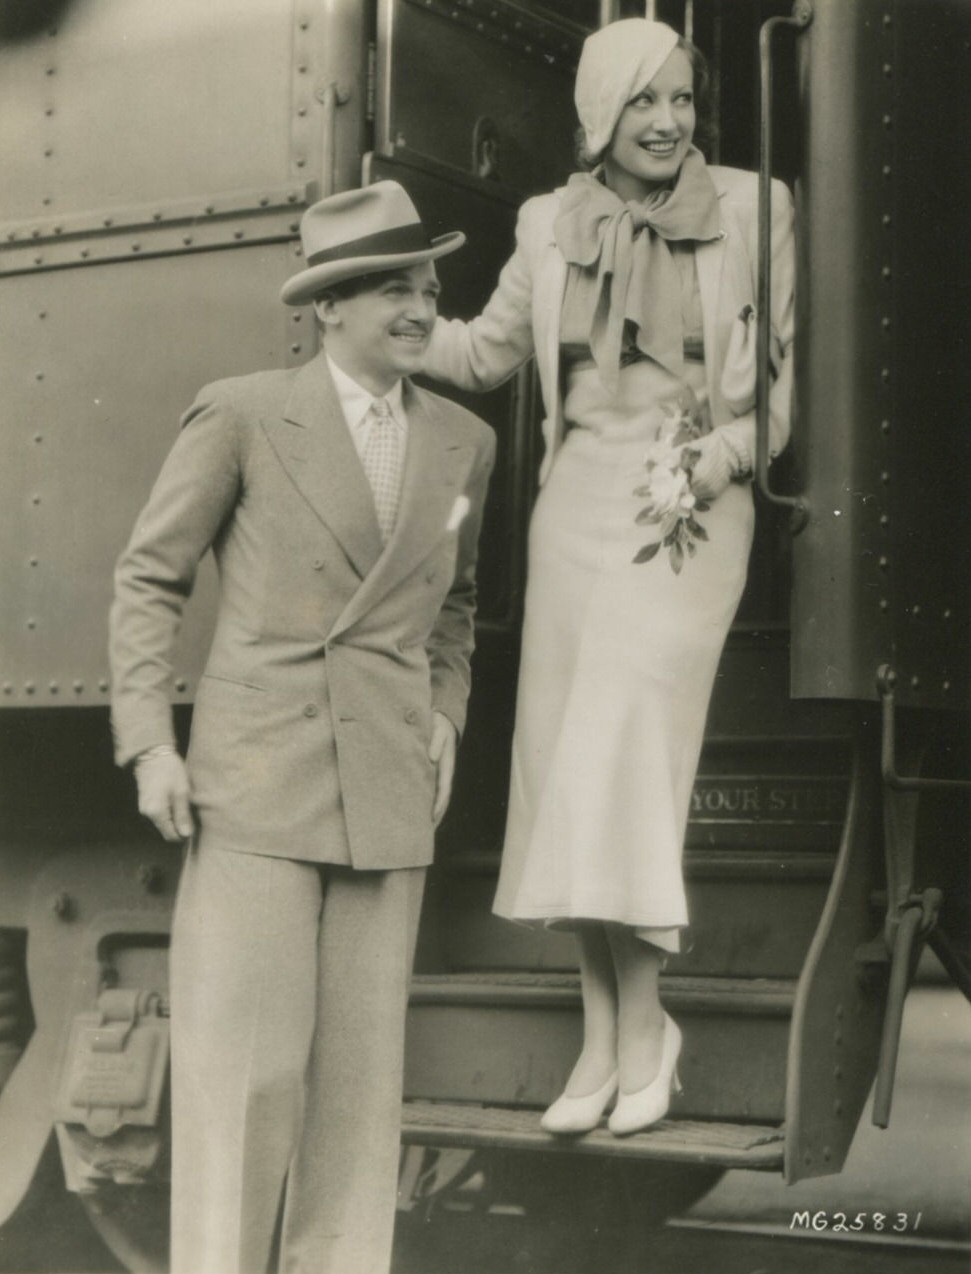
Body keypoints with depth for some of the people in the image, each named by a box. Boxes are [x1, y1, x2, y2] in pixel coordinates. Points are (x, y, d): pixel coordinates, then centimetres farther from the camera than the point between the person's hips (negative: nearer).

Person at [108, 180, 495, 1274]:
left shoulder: (463, 443, 12)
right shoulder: (241, 415, 0)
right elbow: (146, 579, 3)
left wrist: (445, 718, 12)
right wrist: (149, 745, -4)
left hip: (390, 795, 4)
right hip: (255, 785, -4)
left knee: (360, 1066, 5)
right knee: (242, 1058, -5)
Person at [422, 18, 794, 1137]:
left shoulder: (752, 208, 3)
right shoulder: (551, 225, 11)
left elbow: (785, 374, 3)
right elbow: (485, 351, 19)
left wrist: (707, 465, -11)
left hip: (691, 507, -3)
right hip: (578, 499, 4)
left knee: (622, 747, -14)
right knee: (564, 755, -1)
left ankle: (638, 1028, -3)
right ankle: (604, 1038, 7)